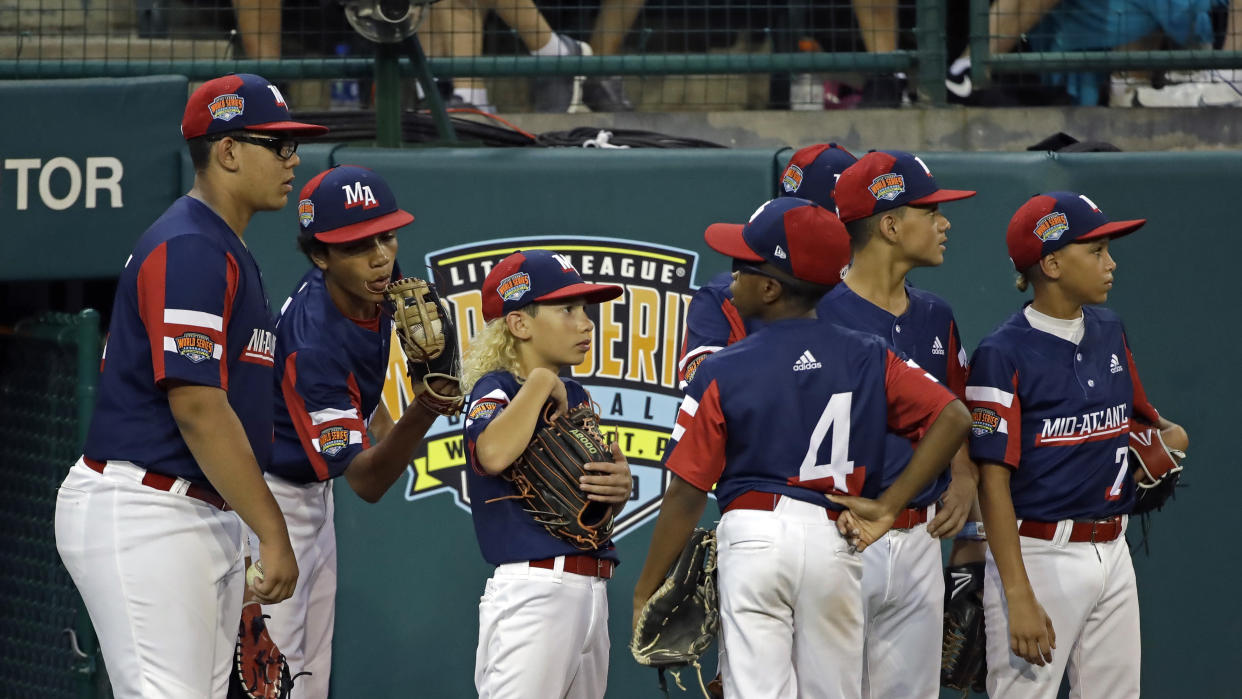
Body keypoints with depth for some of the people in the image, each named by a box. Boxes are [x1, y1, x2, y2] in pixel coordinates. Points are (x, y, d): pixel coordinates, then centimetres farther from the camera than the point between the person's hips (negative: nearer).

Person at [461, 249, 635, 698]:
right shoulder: (495, 389, -6)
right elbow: (494, 454, -30)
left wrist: (619, 487, 0)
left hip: (591, 593, 9)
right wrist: (541, 382, -16)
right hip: (532, 590, -9)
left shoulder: (576, 398, 19)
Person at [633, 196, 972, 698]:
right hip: (836, 544, 4)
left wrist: (646, 594, 3)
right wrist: (888, 507, -2)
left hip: (754, 537, -3)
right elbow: (953, 418, -3)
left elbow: (687, 492, -5)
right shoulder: (867, 360, 6)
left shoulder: (724, 373, -4)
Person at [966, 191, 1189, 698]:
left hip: (1112, 555, 7)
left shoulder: (1108, 333, 10)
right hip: (1038, 556, -7)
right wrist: (1020, 597, -20)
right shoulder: (1004, 355, -12)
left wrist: (1168, 434, 3)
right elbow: (993, 482, -15)